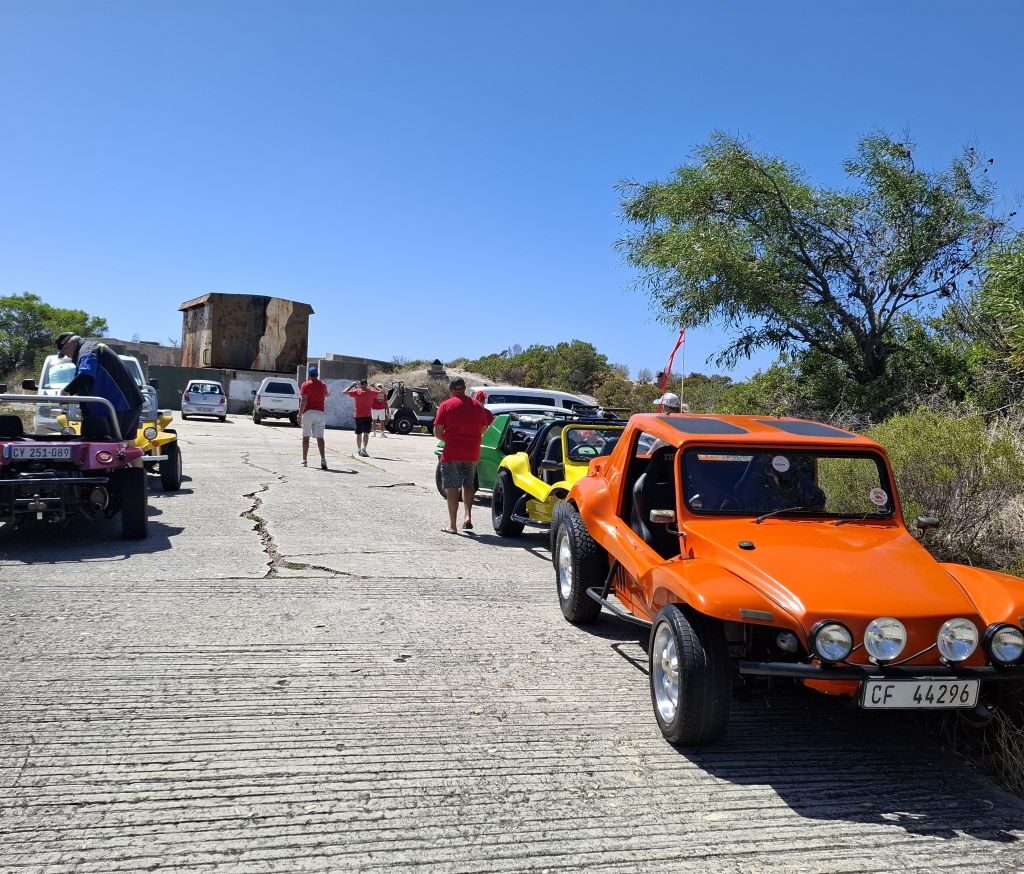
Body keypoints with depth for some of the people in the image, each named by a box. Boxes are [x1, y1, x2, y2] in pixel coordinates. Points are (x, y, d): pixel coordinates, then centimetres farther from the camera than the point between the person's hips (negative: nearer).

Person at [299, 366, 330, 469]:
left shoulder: (305, 385, -2)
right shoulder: (322, 384, 10)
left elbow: (304, 400, -11)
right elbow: (327, 395, 32)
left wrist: (300, 414, -10)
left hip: (308, 412, -2)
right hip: (320, 413, 2)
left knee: (306, 437, 9)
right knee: (320, 437, -3)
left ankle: (304, 460, 14)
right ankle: (323, 459, -20)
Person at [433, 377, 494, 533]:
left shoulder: (446, 406, -7)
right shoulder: (477, 405, 5)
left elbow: (437, 433, -10)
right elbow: (483, 429, 11)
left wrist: (447, 439, 9)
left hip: (452, 453, -4)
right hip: (472, 453, 4)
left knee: (452, 487, 2)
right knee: (468, 484, 20)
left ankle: (452, 525, 2)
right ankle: (468, 516, 7)